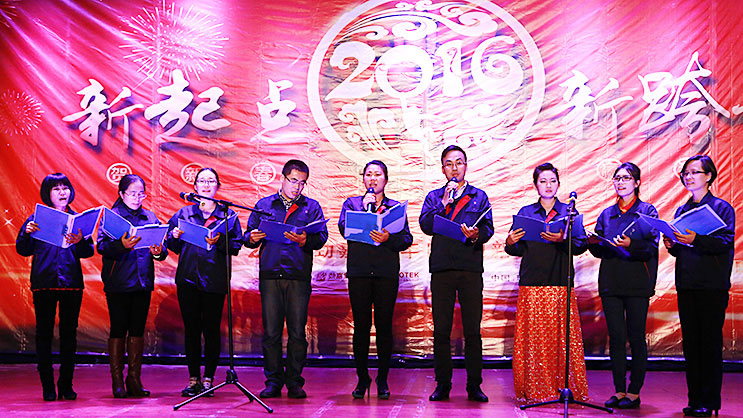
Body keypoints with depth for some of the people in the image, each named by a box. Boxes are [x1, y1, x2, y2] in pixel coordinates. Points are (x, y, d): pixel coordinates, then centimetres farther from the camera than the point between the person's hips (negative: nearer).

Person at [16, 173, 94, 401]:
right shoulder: (37, 219, 6)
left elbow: (88, 252, 2)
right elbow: (23, 250, 1)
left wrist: (79, 242, -19)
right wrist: (27, 233, -18)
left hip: (71, 283, 2)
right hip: (44, 283, -1)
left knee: (69, 333, 4)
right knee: (44, 333, 0)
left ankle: (66, 385, 12)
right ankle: (48, 386, 7)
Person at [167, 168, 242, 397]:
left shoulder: (228, 215, 9)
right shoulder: (184, 213, 13)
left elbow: (236, 246, 2)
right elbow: (172, 246, 11)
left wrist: (219, 242, -16)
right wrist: (175, 237, -10)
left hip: (215, 280, -1)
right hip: (188, 278, 1)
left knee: (212, 329, -1)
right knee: (191, 329, 3)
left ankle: (208, 378, 7)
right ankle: (193, 379, 10)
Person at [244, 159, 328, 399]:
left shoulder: (311, 207, 13)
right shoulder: (263, 205, 16)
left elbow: (322, 237, 2)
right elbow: (248, 236, 14)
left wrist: (305, 240, -18)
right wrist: (252, 238, -9)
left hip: (299, 277, 0)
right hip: (270, 276, 1)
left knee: (297, 332, 0)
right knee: (271, 331, 1)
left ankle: (294, 382, 9)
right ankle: (273, 381, 10)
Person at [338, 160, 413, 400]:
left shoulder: (396, 207, 15)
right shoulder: (352, 203, 15)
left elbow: (407, 239, 3)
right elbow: (344, 228, -3)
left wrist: (388, 239, -15)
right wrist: (365, 208, -7)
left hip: (387, 272, 0)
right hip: (359, 272, 0)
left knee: (384, 326, 0)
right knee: (361, 326, 0)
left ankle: (383, 379, 9)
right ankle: (362, 378, 11)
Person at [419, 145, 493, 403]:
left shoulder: (479, 196, 15)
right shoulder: (434, 197, 15)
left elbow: (488, 228, 4)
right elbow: (426, 226, 0)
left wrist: (476, 234, -18)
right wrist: (444, 203, -8)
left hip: (471, 268, 0)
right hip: (441, 269, 1)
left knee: (472, 330, -1)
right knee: (441, 330, 1)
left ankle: (474, 386, 6)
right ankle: (442, 385, 10)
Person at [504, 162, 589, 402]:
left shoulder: (568, 211, 10)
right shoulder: (526, 212, 13)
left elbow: (581, 245, 0)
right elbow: (518, 249, 9)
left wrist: (562, 239, -18)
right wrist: (510, 243, -12)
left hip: (560, 283, 0)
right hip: (532, 283, 1)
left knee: (562, 335, -3)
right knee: (532, 335, -2)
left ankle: (566, 387, 5)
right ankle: (534, 389, 4)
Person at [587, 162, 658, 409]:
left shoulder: (647, 211, 3)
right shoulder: (606, 214, 15)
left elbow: (652, 247, -7)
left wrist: (630, 245, -24)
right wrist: (593, 243, -6)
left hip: (637, 282, -4)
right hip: (610, 282, 4)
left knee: (636, 337, -1)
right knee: (616, 337, 3)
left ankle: (634, 393, 5)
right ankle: (619, 391, 10)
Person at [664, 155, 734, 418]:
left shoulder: (721, 208, 0)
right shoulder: (682, 211, 17)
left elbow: (726, 241, -13)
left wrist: (696, 239, -24)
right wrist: (672, 245, -1)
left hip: (712, 286, -5)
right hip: (686, 284, 6)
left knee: (710, 342, -4)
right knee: (690, 342, 5)